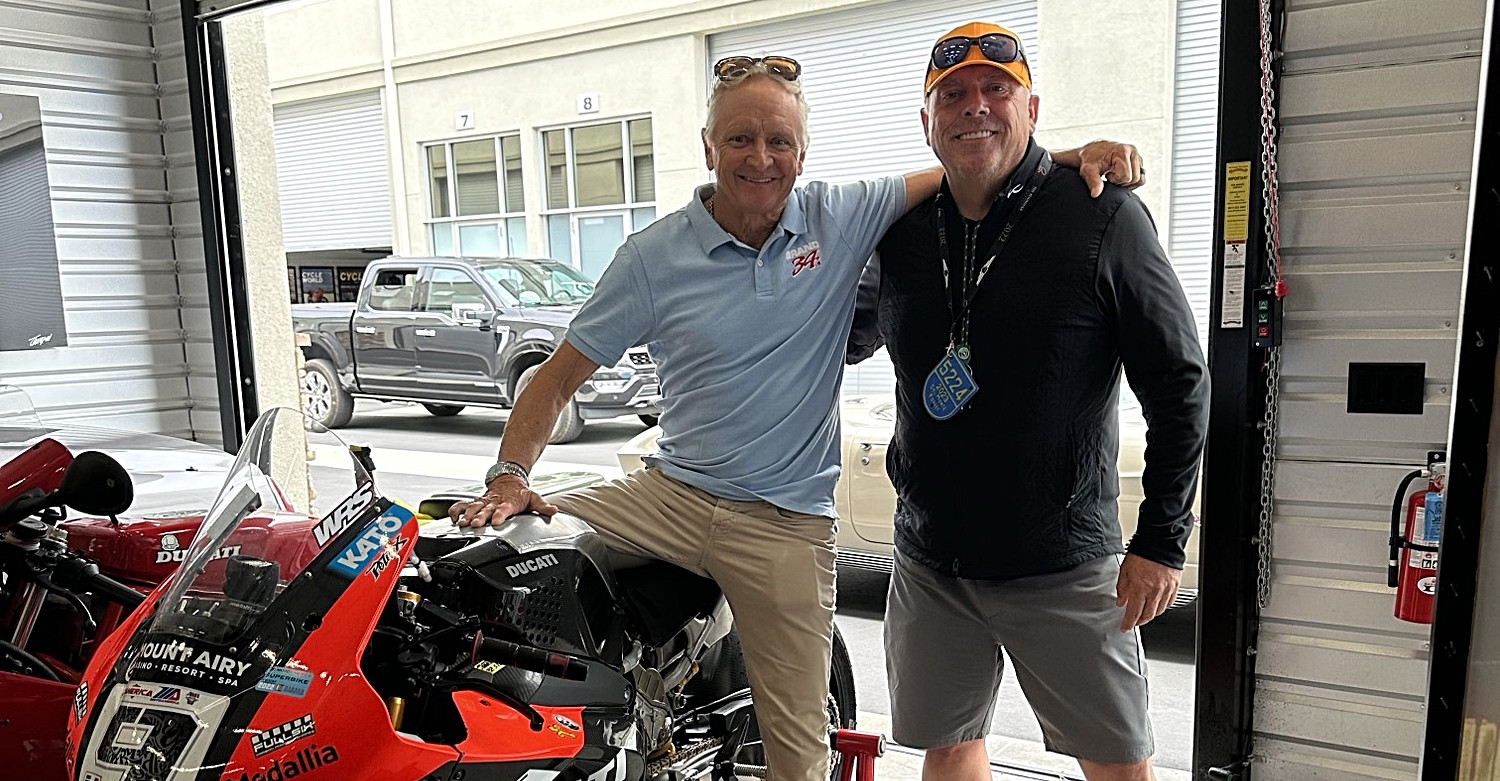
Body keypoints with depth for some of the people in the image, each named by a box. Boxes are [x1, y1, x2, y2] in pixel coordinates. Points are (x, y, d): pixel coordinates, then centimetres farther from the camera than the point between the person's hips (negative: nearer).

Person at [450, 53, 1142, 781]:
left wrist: (1076, 158, -12)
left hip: (787, 522, 0)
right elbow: (561, 373, 0)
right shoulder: (654, 254, -3)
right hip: (670, 494, 1)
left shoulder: (842, 220, -1)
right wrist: (509, 475, -13)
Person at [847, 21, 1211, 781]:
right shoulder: (899, 233, 3)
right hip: (928, 563, 4)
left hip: (1064, 567, -3)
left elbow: (1179, 383, -7)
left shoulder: (1102, 217, -9)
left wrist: (1162, 541, -9)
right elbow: (847, 340, 21)